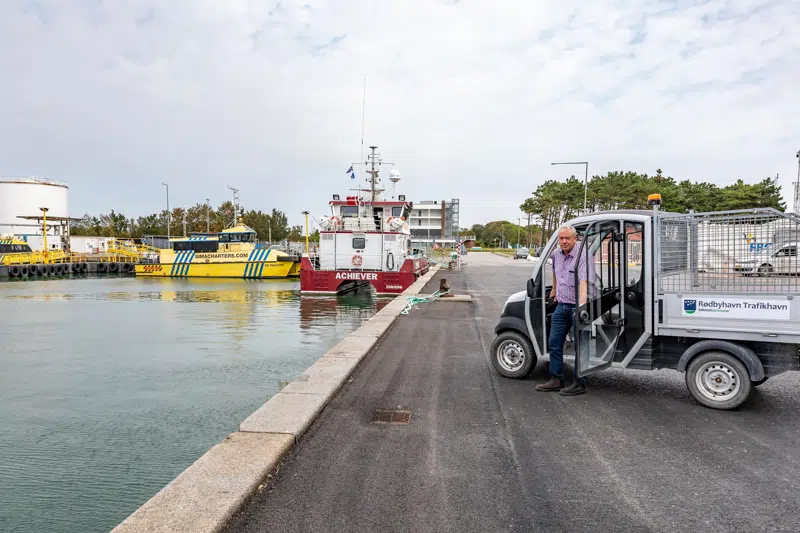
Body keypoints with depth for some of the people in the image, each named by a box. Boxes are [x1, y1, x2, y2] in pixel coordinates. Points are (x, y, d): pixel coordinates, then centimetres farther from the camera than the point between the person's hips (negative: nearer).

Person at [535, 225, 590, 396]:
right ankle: (556, 380, 20)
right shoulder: (556, 255, 6)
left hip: (577, 307, -7)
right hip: (561, 306, 8)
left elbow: (584, 282, -30)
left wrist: (582, 305, -41)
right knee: (555, 343, 10)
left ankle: (580, 384, 10)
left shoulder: (583, 256, -17)